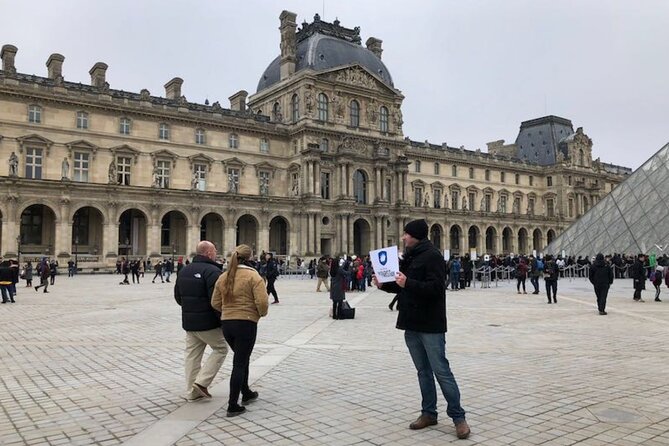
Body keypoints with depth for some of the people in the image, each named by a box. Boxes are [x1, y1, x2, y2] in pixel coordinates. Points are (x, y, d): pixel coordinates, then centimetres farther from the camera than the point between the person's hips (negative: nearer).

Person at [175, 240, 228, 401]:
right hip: (209, 322, -8)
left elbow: (178, 296, 19)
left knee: (192, 354, 13)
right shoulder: (212, 271, -17)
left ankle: (191, 392, 18)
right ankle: (202, 382, 2)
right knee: (220, 349, 9)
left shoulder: (184, 271, 10)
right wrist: (223, 318, -11)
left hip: (189, 322, 8)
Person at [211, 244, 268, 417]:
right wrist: (262, 313, 1)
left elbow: (215, 303, 8)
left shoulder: (223, 277, 7)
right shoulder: (253, 276, -11)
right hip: (246, 323, -6)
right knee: (239, 363, 1)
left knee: (242, 359, 24)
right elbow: (262, 302, -19)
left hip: (226, 323, 6)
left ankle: (246, 393, 38)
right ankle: (233, 406, 4)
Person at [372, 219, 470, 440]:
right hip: (411, 324, 8)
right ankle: (429, 413, 24)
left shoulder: (432, 255, -13)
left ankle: (458, 417, 8)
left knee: (441, 371, -3)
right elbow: (402, 286, 21)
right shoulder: (410, 257, 13)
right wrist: (383, 284, 5)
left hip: (430, 326, -8)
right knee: (423, 371, 14)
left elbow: (436, 288, -23)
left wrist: (408, 283, -30)